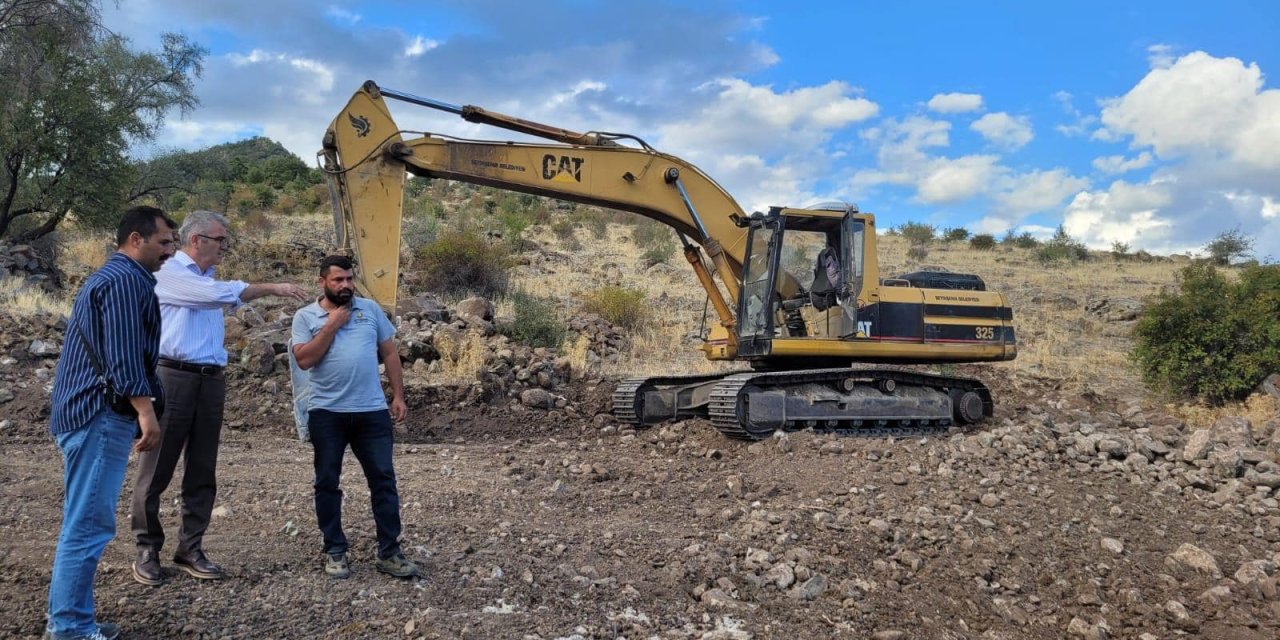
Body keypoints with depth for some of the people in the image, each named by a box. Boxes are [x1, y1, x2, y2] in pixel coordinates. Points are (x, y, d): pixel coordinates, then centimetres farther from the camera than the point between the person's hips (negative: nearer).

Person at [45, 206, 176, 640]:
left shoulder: (110, 275, 21)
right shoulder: (126, 279, -12)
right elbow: (122, 354, -21)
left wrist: (137, 407, 29)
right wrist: (145, 409, -24)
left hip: (86, 411, 11)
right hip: (101, 414, -11)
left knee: (82, 522, 15)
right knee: (89, 524, -6)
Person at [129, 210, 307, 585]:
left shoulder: (209, 280, 18)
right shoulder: (168, 274, -5)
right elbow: (218, 294, -16)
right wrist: (272, 288, -16)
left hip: (210, 381, 7)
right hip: (173, 378, -7)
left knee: (202, 472, 7)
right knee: (157, 470, 1)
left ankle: (190, 549, 15)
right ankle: (147, 550, 12)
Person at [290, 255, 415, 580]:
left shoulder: (370, 309, 8)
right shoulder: (305, 316, 2)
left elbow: (390, 353, 10)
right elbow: (304, 359, -11)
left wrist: (398, 395, 4)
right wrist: (332, 325, -10)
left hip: (372, 411, 1)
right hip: (327, 413, -1)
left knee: (383, 479, 1)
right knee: (327, 483, 7)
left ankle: (389, 552, 10)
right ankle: (335, 551, 20)